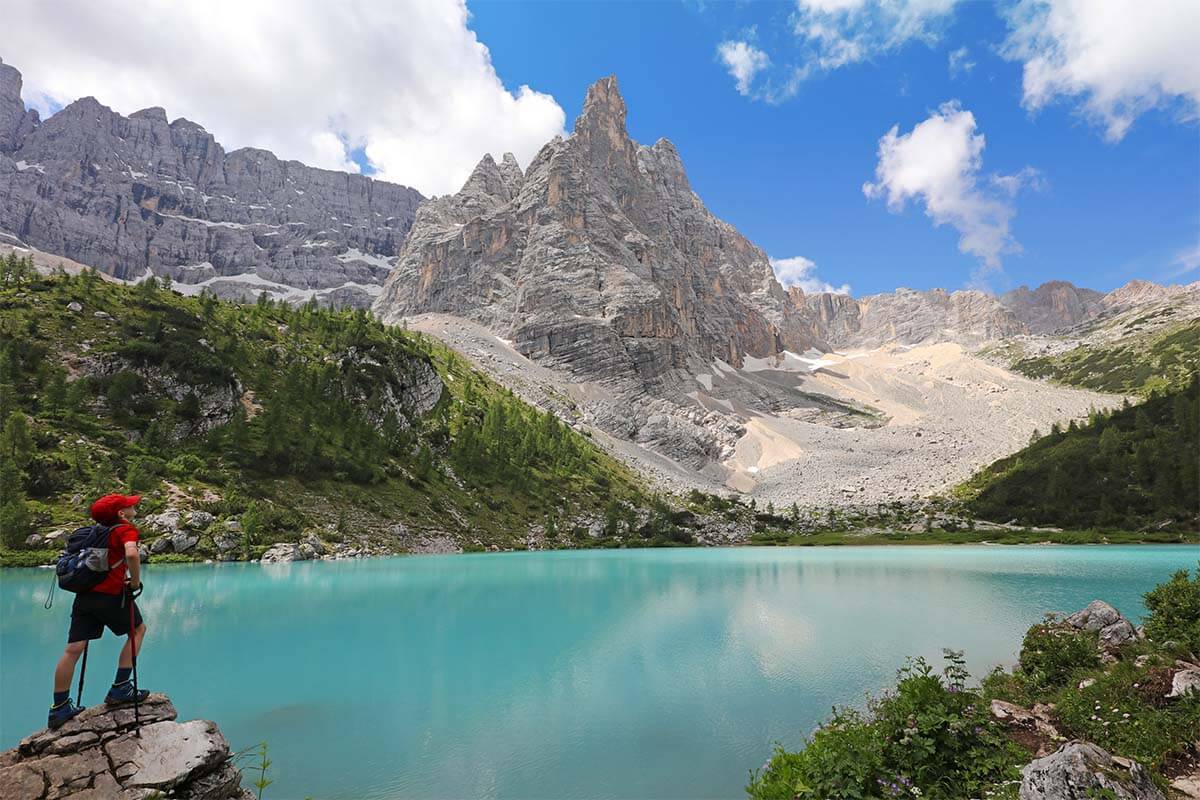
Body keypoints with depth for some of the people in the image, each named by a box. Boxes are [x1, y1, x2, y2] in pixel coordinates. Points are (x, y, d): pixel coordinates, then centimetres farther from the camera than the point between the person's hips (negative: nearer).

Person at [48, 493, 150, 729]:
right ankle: (119, 690, 9)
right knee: (138, 630, 13)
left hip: (84, 594, 7)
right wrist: (135, 582, -13)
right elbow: (131, 554, -28)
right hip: (111, 595, -7)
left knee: (73, 649, 7)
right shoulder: (126, 529, -7)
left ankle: (59, 709, 13)